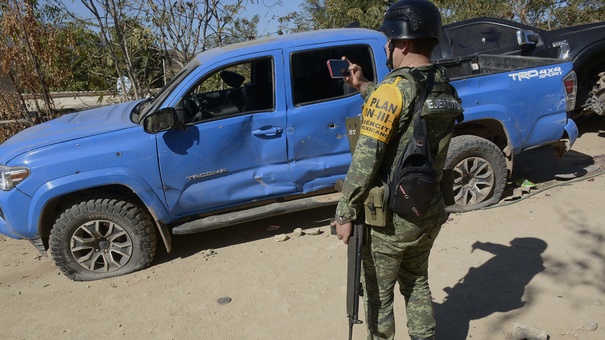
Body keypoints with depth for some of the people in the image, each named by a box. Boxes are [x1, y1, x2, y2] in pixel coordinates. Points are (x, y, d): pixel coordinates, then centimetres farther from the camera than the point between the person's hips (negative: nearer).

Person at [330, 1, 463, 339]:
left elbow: (365, 160, -22)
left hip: (390, 217, -7)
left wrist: (345, 213, -14)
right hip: (430, 210, 7)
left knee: (379, 294, 14)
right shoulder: (446, 89, 2)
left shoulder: (394, 88, -20)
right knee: (417, 284, 25)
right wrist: (364, 87, 15)